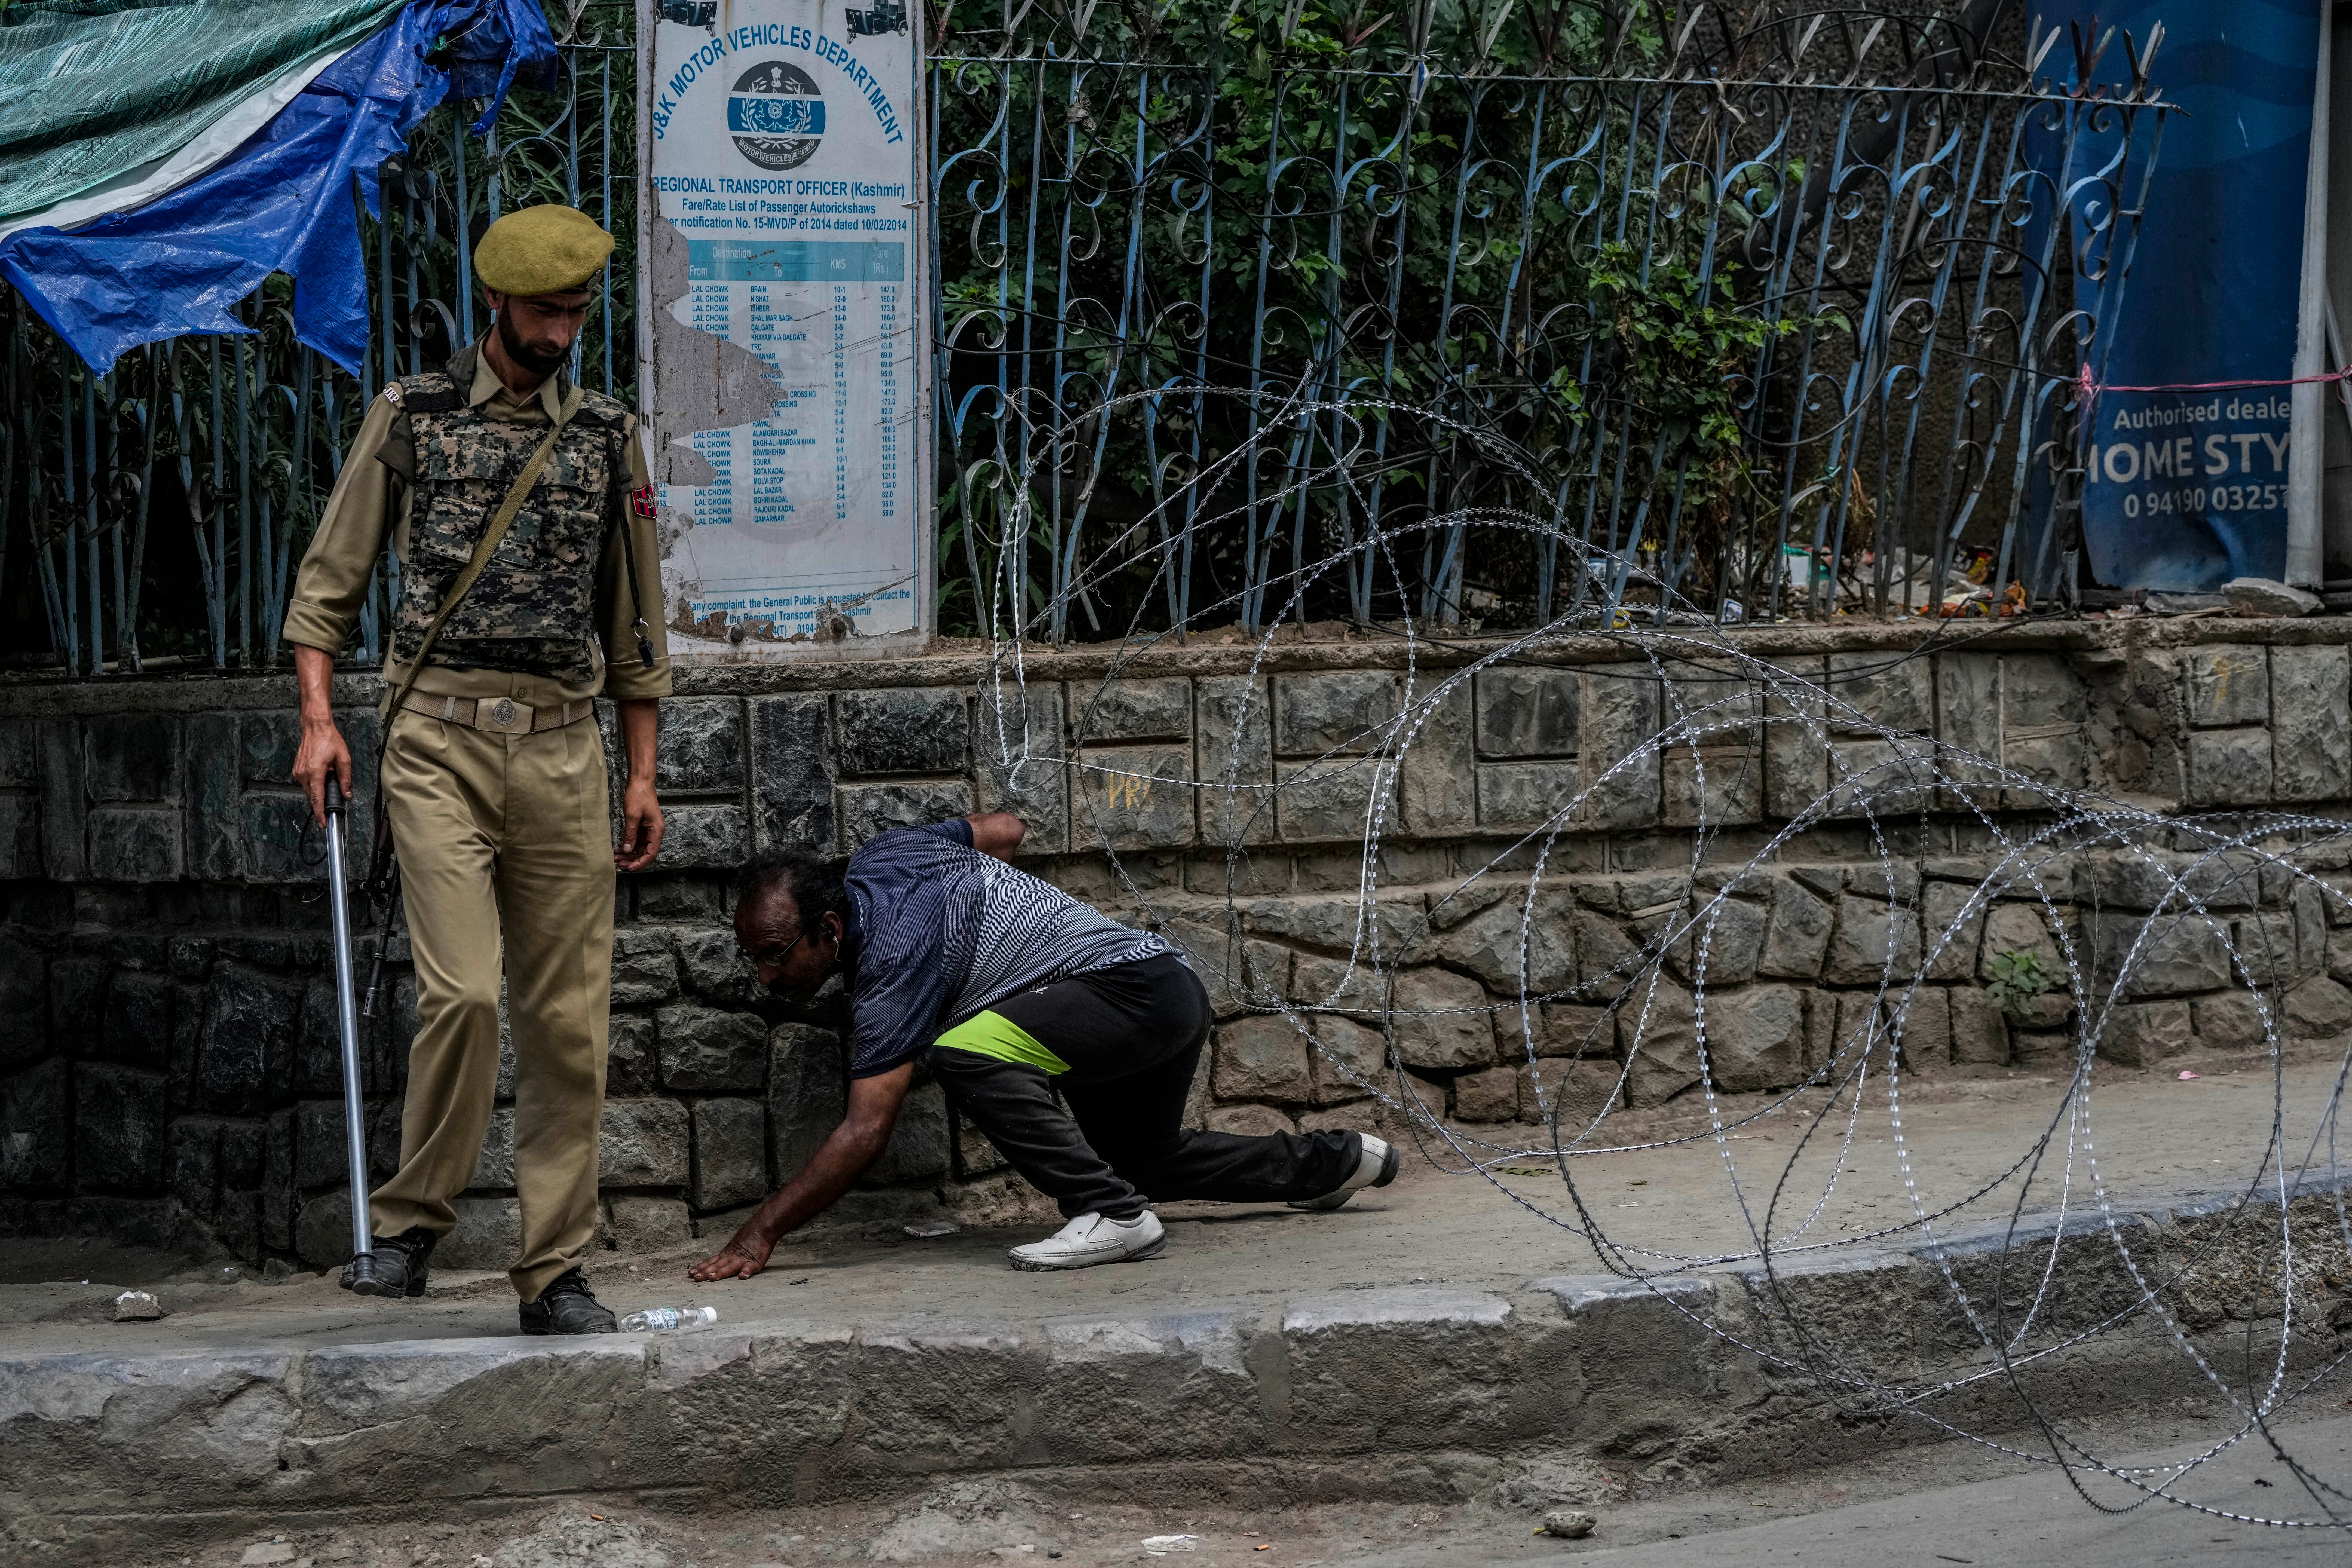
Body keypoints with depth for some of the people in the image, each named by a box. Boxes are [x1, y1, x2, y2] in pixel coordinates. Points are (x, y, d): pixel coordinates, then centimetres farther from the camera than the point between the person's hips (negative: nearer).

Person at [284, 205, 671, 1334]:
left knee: (568, 1019, 1)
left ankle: (555, 1272, 8)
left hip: (564, 746, 3)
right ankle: (409, 1221, 1)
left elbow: (632, 617, 19)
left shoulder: (606, 438, 14)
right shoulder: (413, 416, 6)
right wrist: (318, 719, -5)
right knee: (462, 992, -17)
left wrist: (642, 773, 15)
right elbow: (331, 576, 6)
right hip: (439, 740, -3)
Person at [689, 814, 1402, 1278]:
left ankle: (1111, 1213, -22)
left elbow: (865, 1132, -27)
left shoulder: (895, 960, -24)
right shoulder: (879, 859, 1)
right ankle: (1335, 1162, 47)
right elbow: (1004, 830, 18)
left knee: (966, 1054, -30)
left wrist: (759, 1235, -28)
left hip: (1139, 990, -11)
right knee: (1142, 1161, 32)